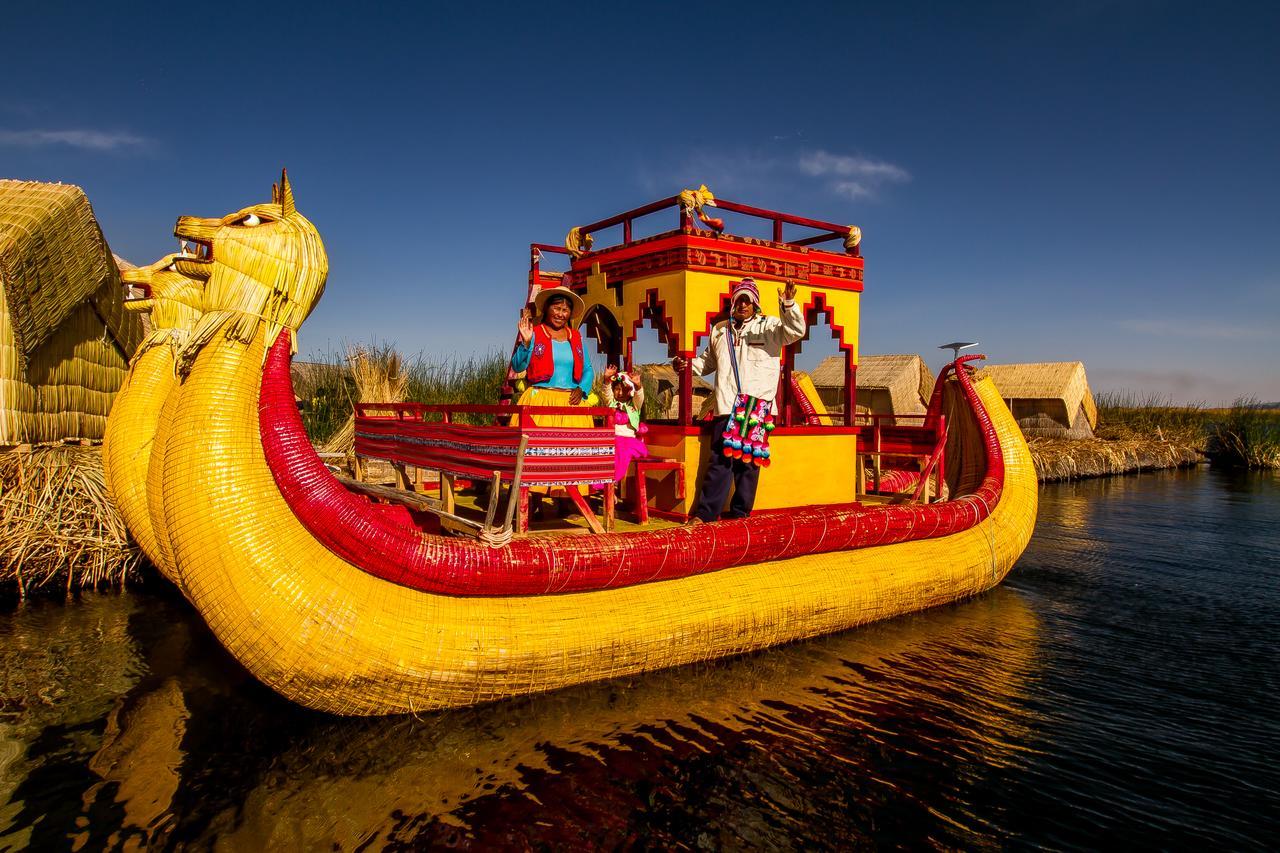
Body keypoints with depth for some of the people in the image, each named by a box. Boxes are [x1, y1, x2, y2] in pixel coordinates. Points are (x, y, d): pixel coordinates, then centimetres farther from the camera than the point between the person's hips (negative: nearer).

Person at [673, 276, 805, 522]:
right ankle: (705, 512, 1)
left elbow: (796, 330, -5)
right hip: (726, 406, 2)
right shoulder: (720, 330, 21)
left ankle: (739, 513, 11)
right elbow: (707, 361, 32)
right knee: (720, 460, -3)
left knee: (748, 460, 2)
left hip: (757, 407, -2)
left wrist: (788, 305, -21)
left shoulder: (769, 326, 10)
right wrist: (687, 365, 14)